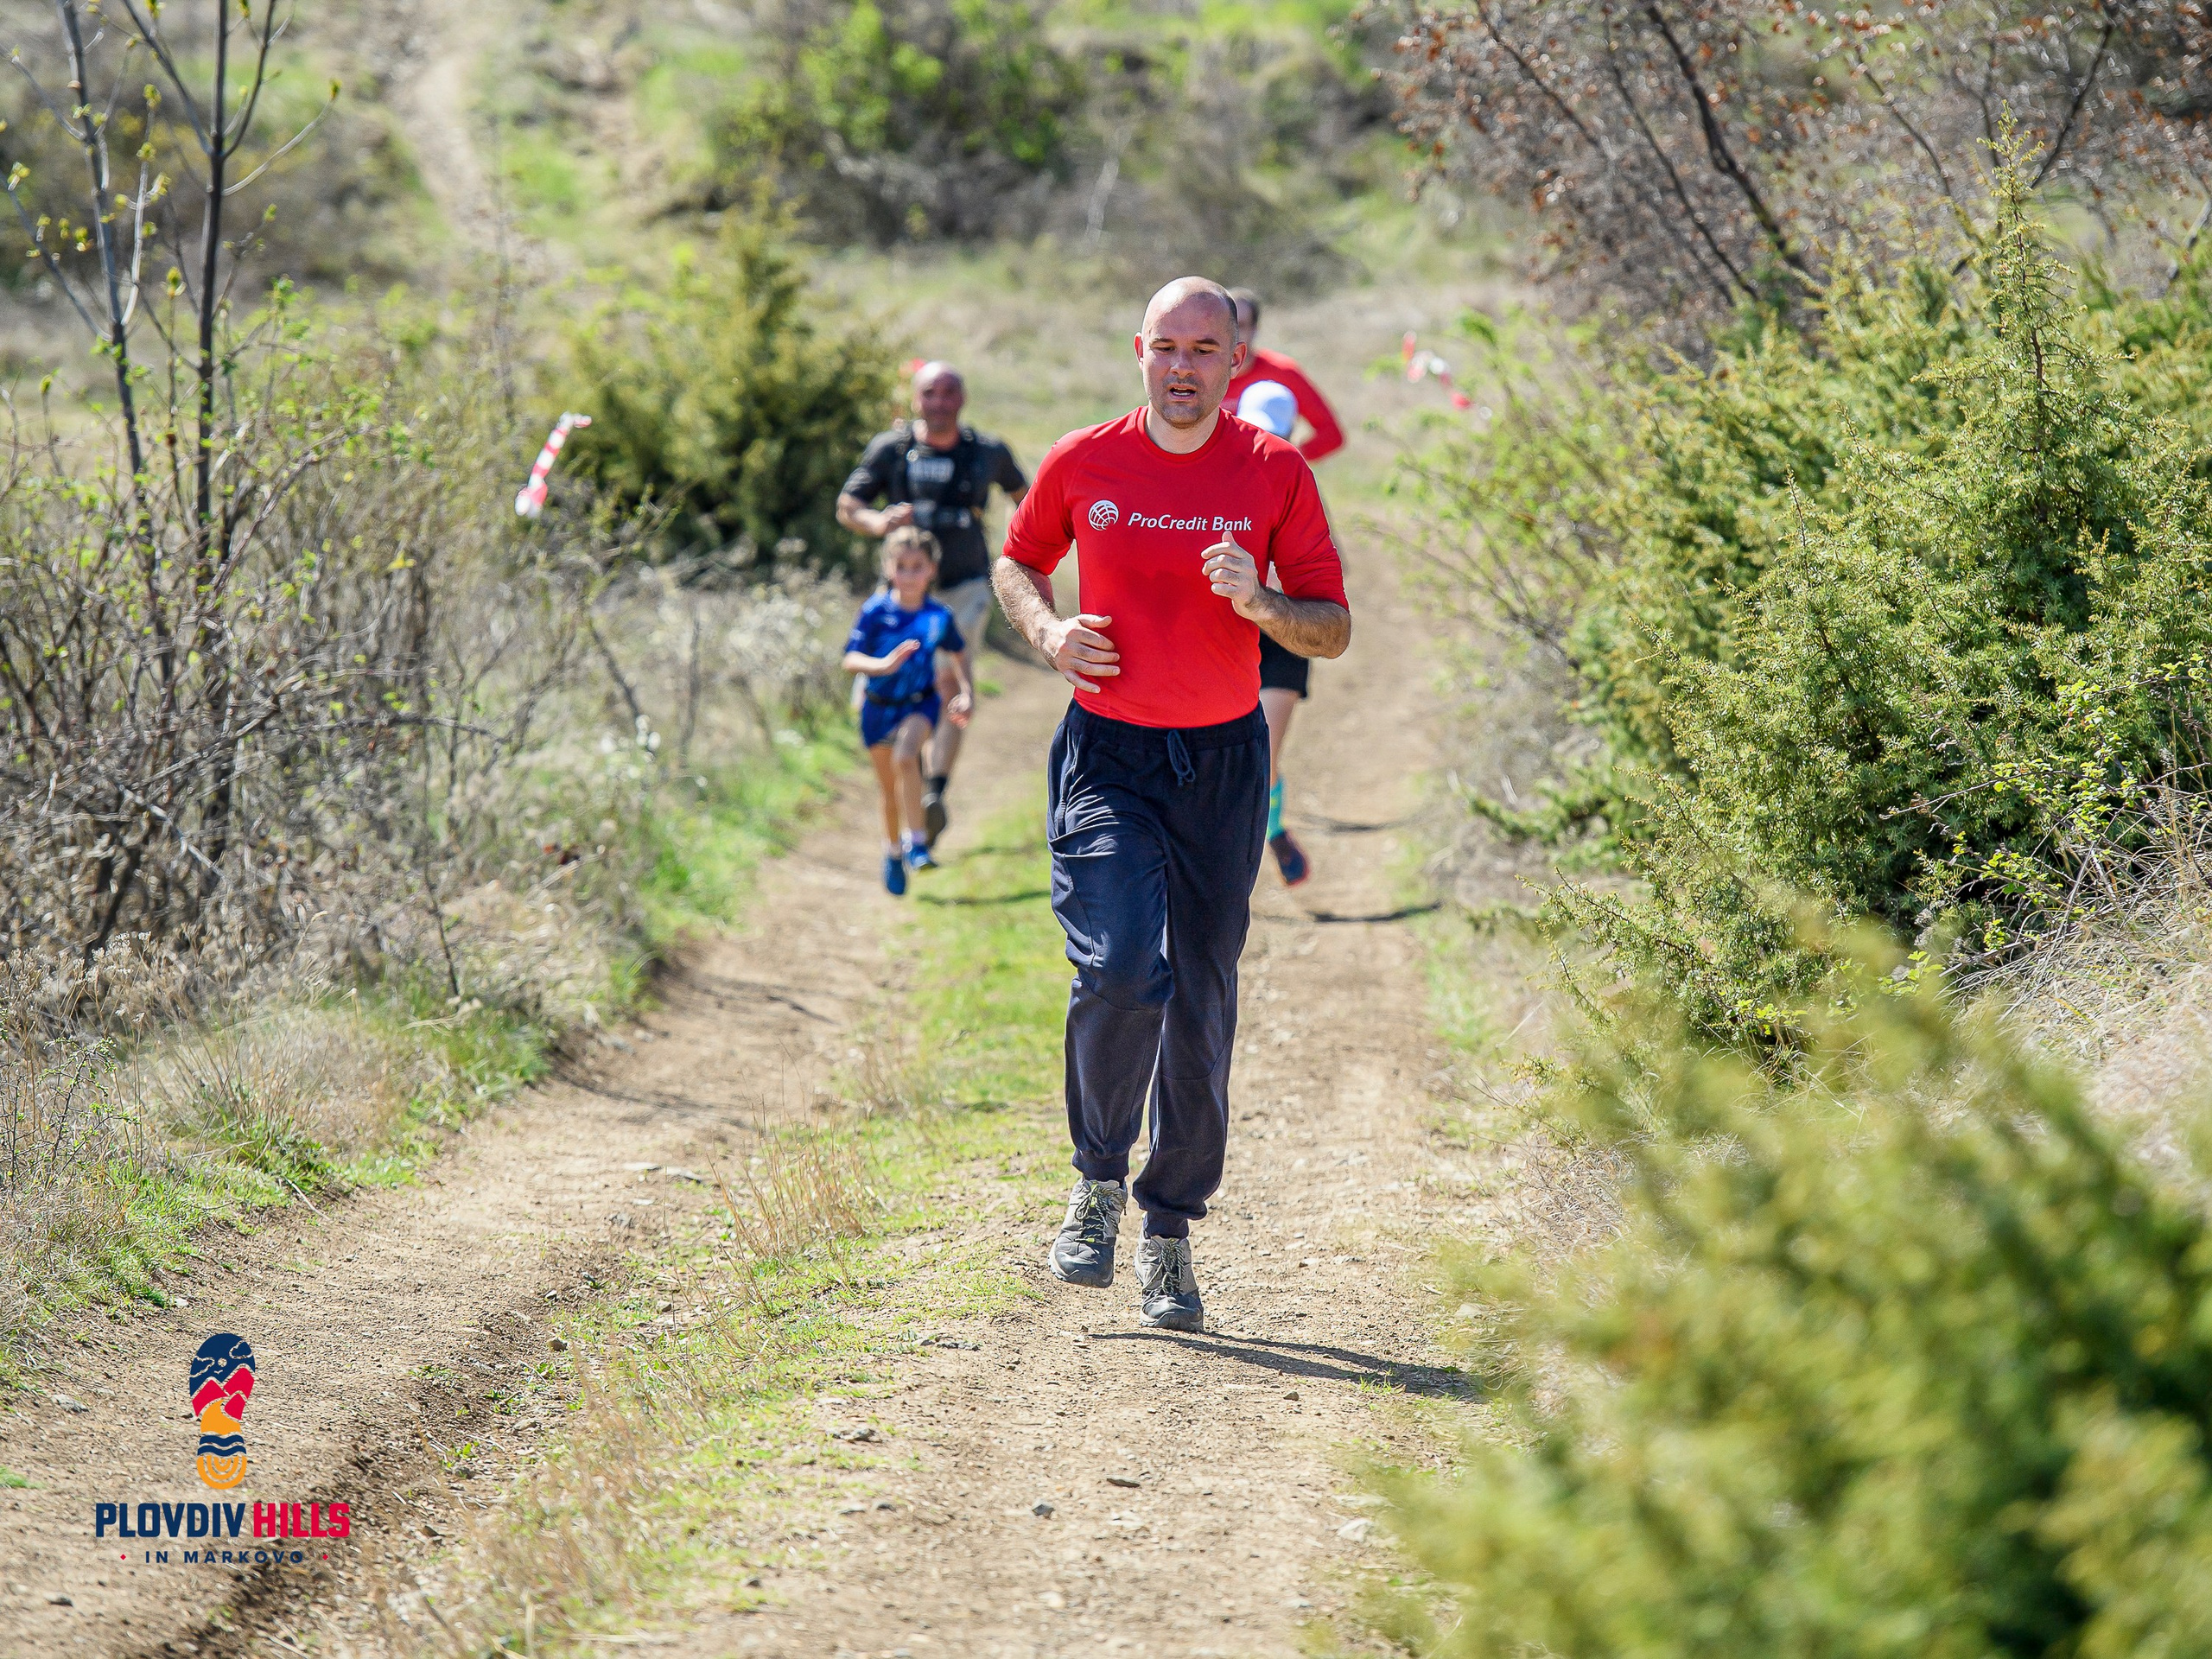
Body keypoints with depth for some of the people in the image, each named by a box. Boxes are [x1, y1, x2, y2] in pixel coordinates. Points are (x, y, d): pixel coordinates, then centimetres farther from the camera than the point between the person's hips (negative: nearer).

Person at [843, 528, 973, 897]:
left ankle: (916, 841, -26)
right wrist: (882, 665, -40)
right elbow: (851, 659, -21)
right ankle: (893, 851, 38)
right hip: (879, 707, 1)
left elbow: (959, 652, 11)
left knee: (905, 756, -31)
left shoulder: (939, 616, -9)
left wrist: (966, 693, 1)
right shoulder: (875, 611, -16)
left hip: (920, 704, -1)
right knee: (889, 787, 13)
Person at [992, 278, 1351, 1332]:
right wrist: (1048, 629, -3)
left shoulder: (1276, 473, -2)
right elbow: (1017, 561, 18)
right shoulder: (1083, 463, 0)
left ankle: (1171, 1229, 18)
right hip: (1107, 753, -1)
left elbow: (1333, 631, 2)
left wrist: (1259, 602, -18)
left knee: (1200, 999, 3)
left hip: (1223, 761, 1)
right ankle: (1098, 1176, 4)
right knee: (1118, 968, -21)